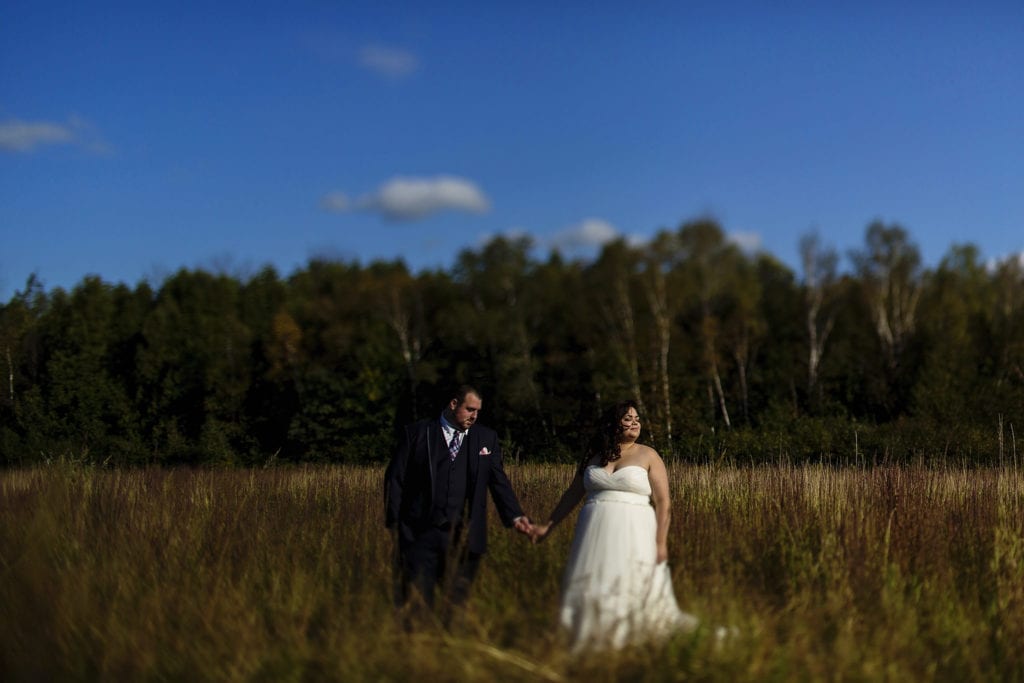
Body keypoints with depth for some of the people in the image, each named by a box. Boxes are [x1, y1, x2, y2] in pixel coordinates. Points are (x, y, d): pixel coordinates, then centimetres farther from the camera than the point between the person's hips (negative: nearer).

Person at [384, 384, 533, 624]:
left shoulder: (487, 438, 12)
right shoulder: (416, 433, 4)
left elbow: (499, 482, 9)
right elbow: (395, 480, 3)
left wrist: (515, 516, -6)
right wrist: (394, 524, -5)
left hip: (463, 539, 2)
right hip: (420, 535, -2)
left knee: (457, 604, 5)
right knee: (416, 604, -4)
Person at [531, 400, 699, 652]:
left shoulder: (648, 456, 3)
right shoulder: (594, 456, 11)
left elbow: (663, 503, -2)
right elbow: (572, 494, 17)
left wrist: (661, 542, -11)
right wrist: (548, 526, 14)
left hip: (633, 534, -3)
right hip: (596, 534, 3)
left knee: (635, 590, -6)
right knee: (592, 590, 3)